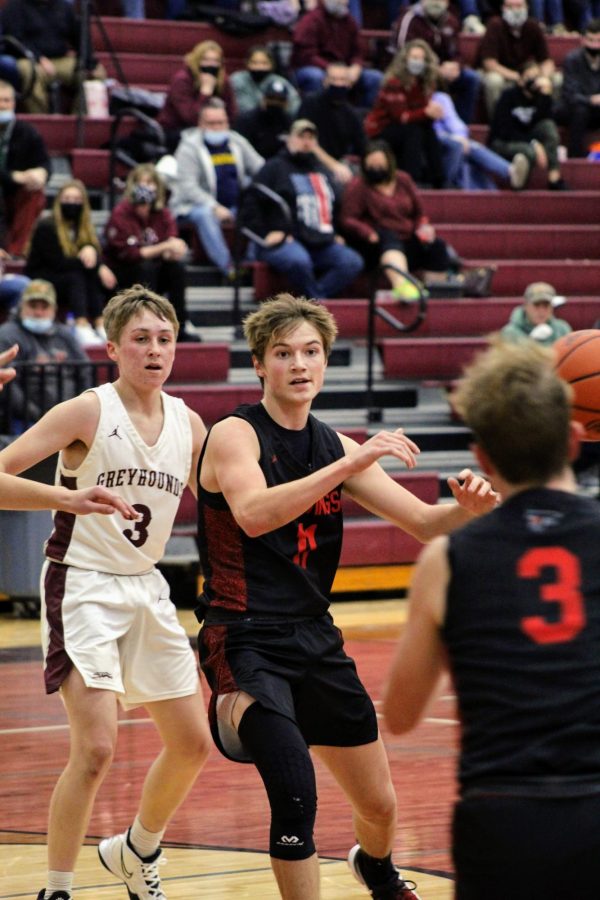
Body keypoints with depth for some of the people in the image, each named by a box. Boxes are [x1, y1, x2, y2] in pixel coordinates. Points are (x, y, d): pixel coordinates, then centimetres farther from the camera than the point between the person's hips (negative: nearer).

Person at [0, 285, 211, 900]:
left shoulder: (187, 425, 5)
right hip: (83, 587, -7)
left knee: (192, 743, 11)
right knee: (95, 747, -18)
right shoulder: (88, 412, -12)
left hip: (146, 591, 7)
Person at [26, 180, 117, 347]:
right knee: (75, 276, -33)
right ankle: (82, 327, -48)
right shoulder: (46, 226, -16)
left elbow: (97, 254, -2)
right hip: (40, 281, -6)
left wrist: (90, 249, -28)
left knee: (95, 278, -22)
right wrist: (98, 266, -27)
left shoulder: (84, 227, 6)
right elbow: (57, 263, -23)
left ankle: (100, 325, -35)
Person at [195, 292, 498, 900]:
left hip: (315, 642, 7)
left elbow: (423, 523, 6)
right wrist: (349, 466, -37)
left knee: (379, 804, 17)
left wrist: (467, 508, -17)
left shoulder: (336, 447, 8)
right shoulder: (234, 435, -10)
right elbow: (253, 514, -31)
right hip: (246, 640, -7)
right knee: (296, 794, -28)